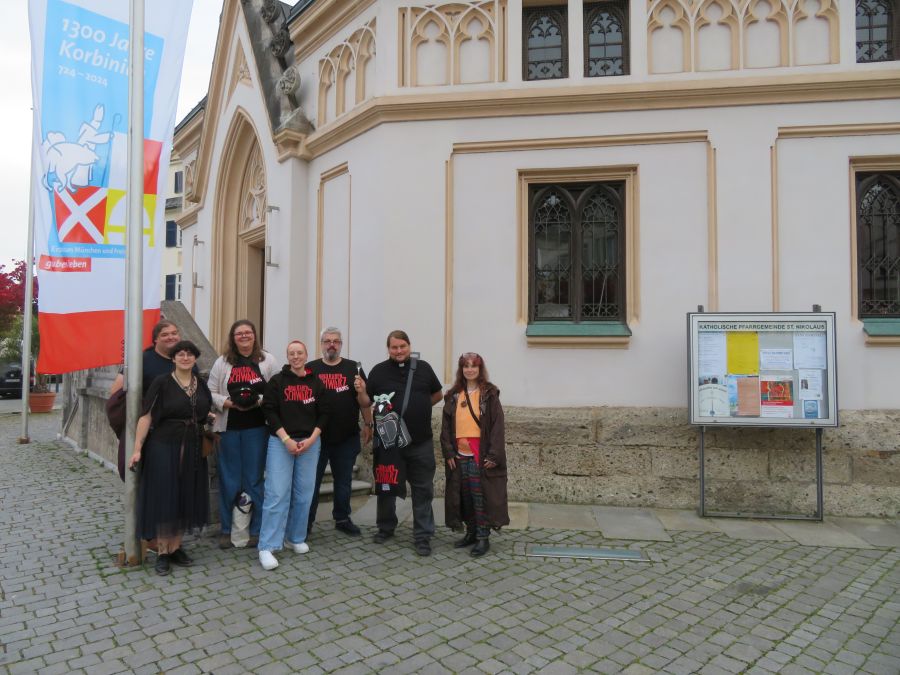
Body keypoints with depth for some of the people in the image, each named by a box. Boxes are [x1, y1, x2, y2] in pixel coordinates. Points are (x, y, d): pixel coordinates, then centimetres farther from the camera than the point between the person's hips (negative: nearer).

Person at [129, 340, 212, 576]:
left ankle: (175, 548, 24)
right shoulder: (161, 382, -7)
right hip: (163, 448, -5)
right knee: (164, 498, 1)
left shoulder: (201, 385, 8)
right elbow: (146, 416, -10)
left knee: (185, 499, 11)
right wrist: (137, 449, -14)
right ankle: (162, 552, 14)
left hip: (192, 450, 5)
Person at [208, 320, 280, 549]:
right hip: (228, 428, 1)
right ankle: (226, 530, 21)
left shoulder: (268, 361, 4)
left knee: (254, 479, 6)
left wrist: (260, 401, -15)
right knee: (229, 480, 8)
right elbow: (211, 393, 5)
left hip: (256, 428, -1)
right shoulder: (223, 362, 7)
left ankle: (256, 530, 17)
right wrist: (229, 403, -11)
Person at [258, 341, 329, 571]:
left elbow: (323, 414, 6)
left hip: (310, 443, 3)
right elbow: (270, 412, -5)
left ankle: (295, 538, 23)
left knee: (304, 493, 7)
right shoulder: (277, 381, 1)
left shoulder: (317, 383, 7)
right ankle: (267, 547, -4)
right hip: (280, 442, -3)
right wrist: (286, 440, -13)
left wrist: (310, 439, -7)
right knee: (277, 493, -7)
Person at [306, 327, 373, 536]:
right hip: (317, 437, 0)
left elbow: (365, 401, 3)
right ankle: (306, 521, 21)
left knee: (343, 481, 13)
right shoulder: (311, 368, 3)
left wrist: (368, 425, -9)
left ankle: (342, 519, 28)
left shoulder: (353, 368, 2)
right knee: (311, 480, 8)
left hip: (347, 438, 1)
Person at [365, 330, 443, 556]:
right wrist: (361, 392, -18)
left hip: (420, 442, 1)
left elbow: (437, 394, 14)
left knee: (423, 490, 4)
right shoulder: (379, 371, 0)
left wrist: (418, 408, 3)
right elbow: (367, 402, 2)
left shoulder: (423, 368, 4)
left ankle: (422, 536, 14)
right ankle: (385, 528, 34)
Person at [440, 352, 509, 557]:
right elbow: (446, 426, 10)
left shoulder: (489, 394, -2)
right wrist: (448, 452, 1)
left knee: (481, 496, -1)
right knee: (465, 496, 11)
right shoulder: (453, 396, 9)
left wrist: (493, 454, -13)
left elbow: (497, 425, -6)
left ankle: (483, 537, 10)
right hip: (459, 455, 4)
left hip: (481, 455, -4)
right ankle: (471, 532, 25)